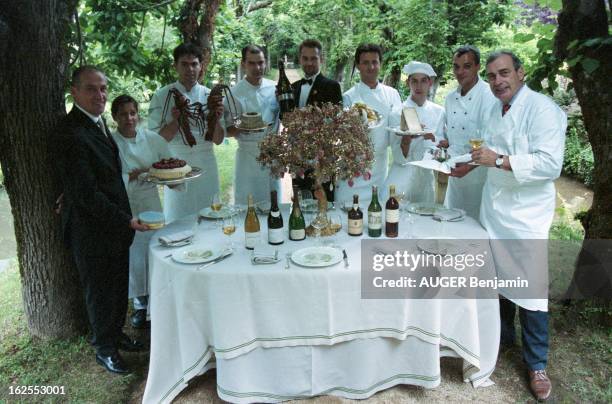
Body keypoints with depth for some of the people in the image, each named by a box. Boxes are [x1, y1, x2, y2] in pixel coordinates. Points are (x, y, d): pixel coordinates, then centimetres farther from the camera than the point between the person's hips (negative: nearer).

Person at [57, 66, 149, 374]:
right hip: (92, 229, -8)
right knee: (99, 289, 11)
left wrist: (124, 218, 10)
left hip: (115, 223, 8)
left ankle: (116, 334, 41)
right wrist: (126, 220, -20)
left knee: (118, 285, 20)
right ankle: (104, 349, 31)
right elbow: (85, 193, -24)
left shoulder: (97, 122, 6)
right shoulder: (71, 133, -22)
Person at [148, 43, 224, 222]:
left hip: (206, 165, 2)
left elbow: (218, 140, 4)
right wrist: (176, 121, -21)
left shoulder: (209, 96, 4)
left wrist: (216, 118, -14)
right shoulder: (161, 96, -3)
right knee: (178, 219, 5)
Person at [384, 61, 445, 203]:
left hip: (426, 177, 4)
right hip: (403, 176, -3)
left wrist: (432, 138, -12)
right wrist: (407, 136, -30)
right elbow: (400, 158, -12)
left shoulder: (439, 112, 2)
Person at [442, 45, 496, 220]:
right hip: (455, 173, 6)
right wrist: (442, 144, -2)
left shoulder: (489, 97, -14)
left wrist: (470, 165, -29)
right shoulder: (450, 98, 9)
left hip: (478, 172, -6)